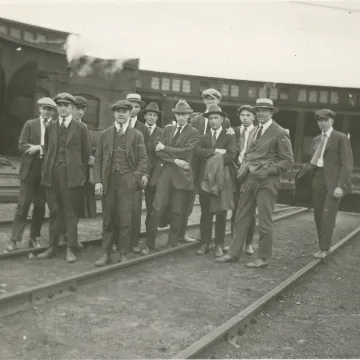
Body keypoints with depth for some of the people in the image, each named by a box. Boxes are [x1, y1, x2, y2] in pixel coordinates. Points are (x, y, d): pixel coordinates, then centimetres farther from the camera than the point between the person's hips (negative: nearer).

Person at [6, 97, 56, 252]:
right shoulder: (30, 124, 6)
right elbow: (22, 146, -1)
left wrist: (39, 148, -11)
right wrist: (40, 148, -12)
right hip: (29, 170, -1)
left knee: (40, 206, 5)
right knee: (23, 204, -3)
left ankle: (33, 238, 16)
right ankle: (14, 239, 1)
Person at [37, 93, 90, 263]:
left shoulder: (81, 128, 2)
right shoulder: (50, 127, 12)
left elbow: (86, 153, 5)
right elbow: (46, 149, 17)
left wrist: (80, 171, 6)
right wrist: (47, 168, 10)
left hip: (72, 175, -3)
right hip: (52, 175, 3)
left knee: (71, 212, 0)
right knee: (54, 212, 9)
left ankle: (70, 249, 6)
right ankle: (51, 247, 17)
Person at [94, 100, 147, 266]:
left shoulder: (137, 135, 6)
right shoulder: (104, 134, 9)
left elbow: (143, 160, 4)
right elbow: (98, 159, 8)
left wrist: (135, 177, -9)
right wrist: (98, 181, -2)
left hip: (127, 183, -1)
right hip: (108, 182, 2)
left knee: (125, 220, -1)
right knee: (108, 220, 6)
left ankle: (123, 254, 11)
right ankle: (106, 254, 16)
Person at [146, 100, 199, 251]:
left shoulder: (193, 132, 4)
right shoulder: (167, 129, 15)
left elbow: (185, 152, -11)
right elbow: (159, 151, 4)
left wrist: (165, 148, -5)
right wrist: (175, 160, -10)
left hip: (181, 175, -2)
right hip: (164, 172, 2)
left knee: (177, 212, 2)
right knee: (158, 208, -6)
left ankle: (172, 244, 16)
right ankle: (149, 243, 4)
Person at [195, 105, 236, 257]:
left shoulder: (229, 136, 5)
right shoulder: (203, 138, 16)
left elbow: (231, 156, -11)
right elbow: (198, 152, -5)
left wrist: (212, 159, -10)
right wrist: (216, 151, -13)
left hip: (222, 179, -3)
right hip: (205, 179, 3)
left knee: (221, 213, 2)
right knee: (205, 213, 5)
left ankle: (219, 245, 11)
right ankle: (205, 243, 12)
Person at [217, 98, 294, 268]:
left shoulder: (280, 133, -5)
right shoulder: (253, 131, 17)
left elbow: (288, 160, -7)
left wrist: (267, 171, -16)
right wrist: (243, 168, 5)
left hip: (267, 182, -6)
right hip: (249, 179, 7)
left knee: (264, 221, 1)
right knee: (241, 217, 9)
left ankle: (263, 257, 13)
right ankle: (233, 253, 17)